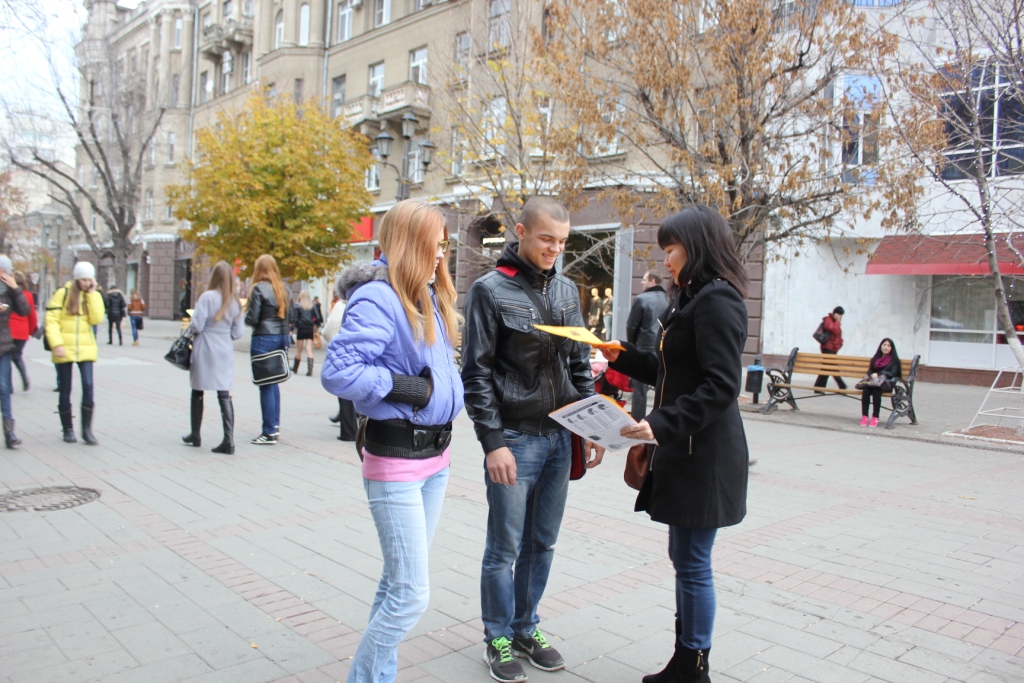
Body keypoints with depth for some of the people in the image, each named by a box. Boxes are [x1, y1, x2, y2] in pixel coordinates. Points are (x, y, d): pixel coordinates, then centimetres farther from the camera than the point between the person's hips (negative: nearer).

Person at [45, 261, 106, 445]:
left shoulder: (94, 296, 7)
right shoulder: (63, 293, -2)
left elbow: (97, 319, -9)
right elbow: (51, 320, -7)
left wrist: (92, 294, -9)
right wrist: (56, 344, -16)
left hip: (86, 349, 2)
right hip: (65, 349, -2)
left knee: (88, 386, -10)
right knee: (65, 390, 6)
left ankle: (87, 429, -3)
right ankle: (68, 429, 19)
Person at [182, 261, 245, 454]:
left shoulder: (207, 297, -12)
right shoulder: (234, 302, 1)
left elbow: (197, 325, -13)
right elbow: (238, 332, 2)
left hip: (204, 351, -3)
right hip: (225, 352, 3)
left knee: (197, 393, 14)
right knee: (224, 395, 2)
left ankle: (195, 435, 26)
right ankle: (228, 441, -5)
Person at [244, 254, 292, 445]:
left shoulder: (259, 288, -10)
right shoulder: (284, 289, 10)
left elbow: (252, 319, -10)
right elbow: (289, 315, 11)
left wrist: (245, 314, 9)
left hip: (264, 339, -7)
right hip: (282, 337, 7)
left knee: (265, 385, -2)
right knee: (273, 382, 17)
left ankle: (269, 433, 0)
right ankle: (275, 425, 21)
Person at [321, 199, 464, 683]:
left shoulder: (429, 298, 10)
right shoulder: (378, 298, -17)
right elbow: (337, 372, -24)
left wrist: (445, 392, 4)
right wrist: (406, 388, -20)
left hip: (435, 455, 9)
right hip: (396, 461, -9)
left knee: (399, 583, 18)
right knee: (411, 595, -4)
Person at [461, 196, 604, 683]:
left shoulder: (567, 290, 10)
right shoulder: (491, 290, -7)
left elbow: (580, 364, 14)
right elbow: (476, 373, -10)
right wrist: (493, 441, -15)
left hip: (561, 439, 6)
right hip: (515, 439, -5)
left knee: (542, 543, 15)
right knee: (504, 548, 6)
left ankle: (526, 627, 33)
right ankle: (498, 638, 24)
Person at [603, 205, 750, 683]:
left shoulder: (717, 300, -15)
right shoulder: (693, 299, 16)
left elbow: (721, 387, -22)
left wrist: (662, 425, -29)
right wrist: (624, 358, 14)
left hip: (705, 455, -10)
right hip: (683, 450, 10)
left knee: (692, 563, 1)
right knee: (684, 559, 16)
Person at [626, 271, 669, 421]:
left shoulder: (641, 299, -10)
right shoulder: (667, 299, 4)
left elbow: (631, 326, -7)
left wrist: (632, 345, 7)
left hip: (645, 348, -5)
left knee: (640, 389, 2)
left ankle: (637, 421, 4)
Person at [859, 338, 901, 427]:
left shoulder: (894, 360, 8)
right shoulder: (875, 358, 20)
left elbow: (892, 373, -5)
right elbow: (870, 371, 14)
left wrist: (878, 374, -18)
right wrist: (872, 375, -11)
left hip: (887, 383, -3)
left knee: (876, 390, -36)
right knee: (866, 390, -31)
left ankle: (875, 417, -32)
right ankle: (864, 416, -33)